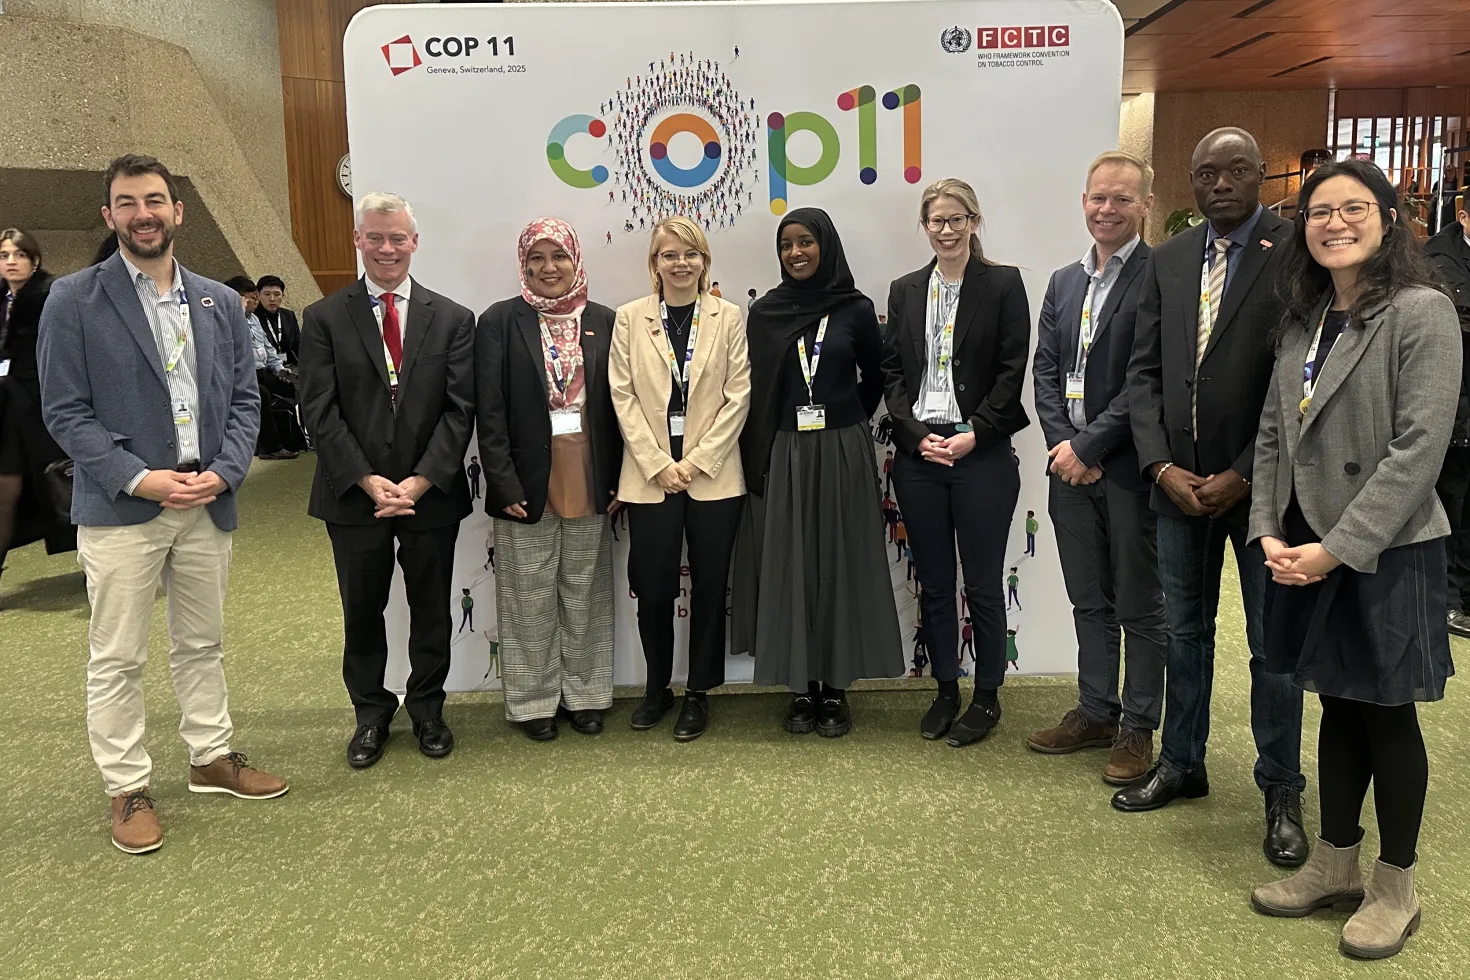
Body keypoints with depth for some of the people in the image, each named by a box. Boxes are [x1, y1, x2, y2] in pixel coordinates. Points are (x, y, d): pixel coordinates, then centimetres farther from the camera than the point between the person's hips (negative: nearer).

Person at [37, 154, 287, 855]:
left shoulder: (221, 303, 9)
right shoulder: (74, 301, -3)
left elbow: (244, 400, 8)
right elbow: (64, 412, -6)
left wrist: (223, 471, -8)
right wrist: (139, 479, -16)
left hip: (207, 503, 4)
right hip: (120, 508, -3)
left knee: (203, 644, 16)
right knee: (117, 659, 5)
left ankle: (211, 757, 31)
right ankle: (128, 789, 18)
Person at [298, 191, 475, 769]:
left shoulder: (452, 320, 2)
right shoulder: (324, 319, 1)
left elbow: (459, 410, -4)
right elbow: (319, 411, -5)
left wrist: (421, 480, -14)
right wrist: (367, 480, -14)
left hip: (432, 494, 0)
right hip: (354, 497, 0)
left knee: (432, 611, 12)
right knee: (362, 614, 12)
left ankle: (427, 709, 30)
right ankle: (371, 713, 31)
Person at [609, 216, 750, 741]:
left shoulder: (728, 317, 3)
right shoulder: (630, 318, 4)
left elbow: (738, 397, -2)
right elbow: (623, 396, 0)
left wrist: (697, 461, -9)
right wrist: (658, 464, -9)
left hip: (713, 475, 0)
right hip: (650, 475, 0)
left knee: (709, 586, 6)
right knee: (652, 587, 4)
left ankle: (699, 692, 20)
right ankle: (657, 687, 24)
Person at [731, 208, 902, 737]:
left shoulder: (856, 309, 0)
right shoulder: (765, 312, 4)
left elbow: (875, 378, 11)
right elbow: (755, 390, 5)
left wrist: (842, 421, 6)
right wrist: (758, 462, 1)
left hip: (842, 454, -1)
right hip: (783, 455, 1)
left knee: (840, 566, 4)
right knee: (789, 568, 4)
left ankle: (836, 688, 15)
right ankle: (801, 688, 15)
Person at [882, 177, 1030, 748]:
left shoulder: (1003, 285, 2)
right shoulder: (905, 292, 12)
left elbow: (1012, 373, -4)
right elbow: (892, 372, 8)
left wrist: (974, 435, -12)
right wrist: (916, 435, -6)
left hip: (981, 452, -3)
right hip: (917, 453, 3)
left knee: (982, 583, 2)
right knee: (933, 583, 10)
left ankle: (987, 697, 17)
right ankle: (945, 690, 24)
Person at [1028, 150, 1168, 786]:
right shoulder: (1064, 282, 14)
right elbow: (1045, 369, 10)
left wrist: (1089, 448, -14)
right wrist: (1061, 442, -4)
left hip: (1130, 466, -6)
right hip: (1071, 465, 7)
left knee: (1141, 607, 7)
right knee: (1089, 602, 16)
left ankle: (1138, 729, 20)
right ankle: (1095, 713, 30)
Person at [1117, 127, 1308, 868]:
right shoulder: (1167, 260, 8)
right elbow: (1144, 370, 5)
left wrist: (1244, 475, -15)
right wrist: (1161, 465, -7)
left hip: (1259, 482, -4)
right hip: (1179, 479, 5)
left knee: (1272, 641, 7)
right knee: (1185, 632, 16)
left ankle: (1281, 791, 23)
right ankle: (1181, 764, 32)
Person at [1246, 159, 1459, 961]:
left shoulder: (1422, 313, -11)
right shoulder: (1303, 321, 9)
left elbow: (1420, 447, -17)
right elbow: (1273, 435, 8)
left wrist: (1338, 547, -19)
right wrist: (1269, 533, -3)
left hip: (1386, 554, -5)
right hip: (1306, 551, 6)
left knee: (1386, 715, 7)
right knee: (1339, 708, 16)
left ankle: (1395, 889, 24)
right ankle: (1334, 867, 29)